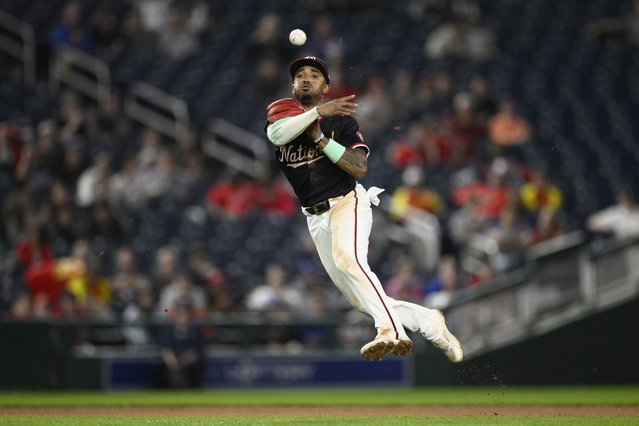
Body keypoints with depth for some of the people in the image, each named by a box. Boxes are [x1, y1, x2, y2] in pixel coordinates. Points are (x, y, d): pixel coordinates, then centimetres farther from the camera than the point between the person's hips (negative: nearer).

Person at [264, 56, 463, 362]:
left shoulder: (342, 120, 2)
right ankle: (430, 323, 14)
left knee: (348, 259, -35)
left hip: (347, 203, -5)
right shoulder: (281, 115, 10)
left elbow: (360, 168, -11)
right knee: (361, 300, 1)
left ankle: (392, 332, -44)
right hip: (316, 219, 5)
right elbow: (277, 134, -17)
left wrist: (319, 138, -14)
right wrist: (319, 112, -22)